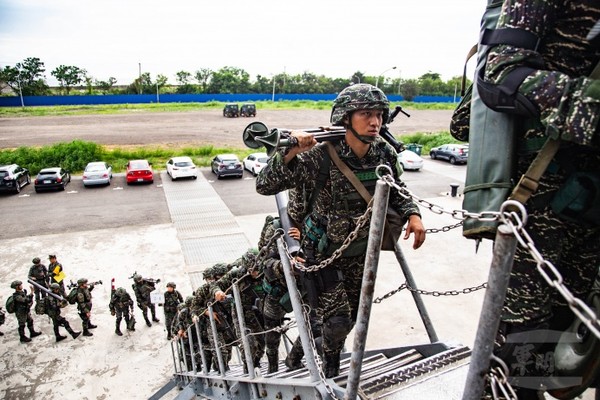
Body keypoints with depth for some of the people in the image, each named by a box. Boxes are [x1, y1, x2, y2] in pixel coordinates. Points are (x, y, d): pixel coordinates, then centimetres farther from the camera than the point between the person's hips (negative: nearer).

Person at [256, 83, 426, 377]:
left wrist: (412, 214, -13)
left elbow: (396, 190, 6)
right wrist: (291, 151, -44)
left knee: (353, 315, 19)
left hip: (361, 250, 5)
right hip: (324, 251, -5)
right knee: (337, 319, -3)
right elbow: (265, 185, -29)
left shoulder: (385, 153, -13)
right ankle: (330, 366, 33)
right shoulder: (322, 155, -28)